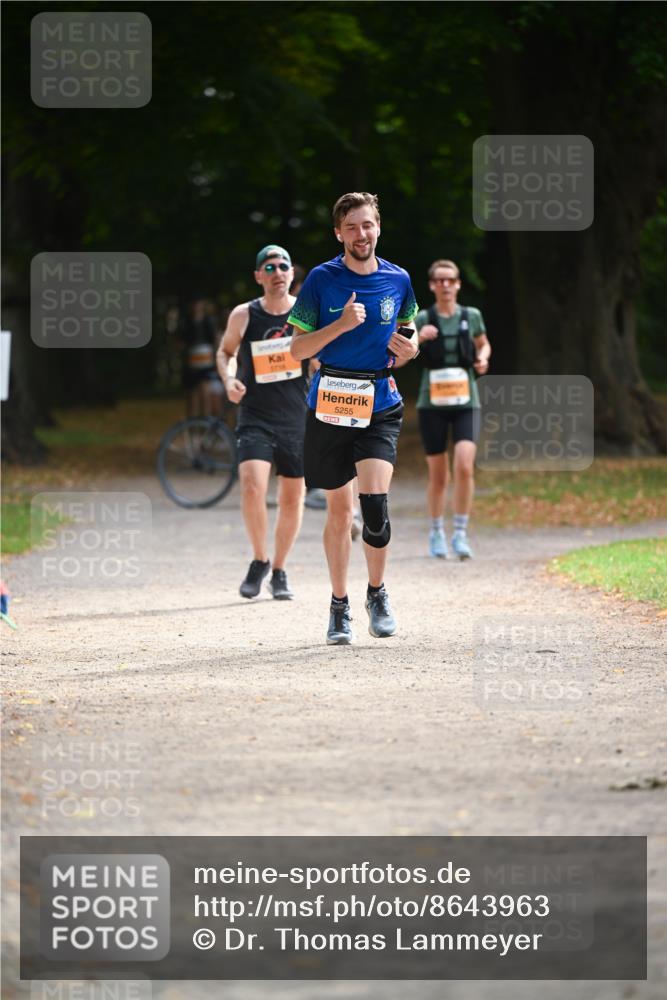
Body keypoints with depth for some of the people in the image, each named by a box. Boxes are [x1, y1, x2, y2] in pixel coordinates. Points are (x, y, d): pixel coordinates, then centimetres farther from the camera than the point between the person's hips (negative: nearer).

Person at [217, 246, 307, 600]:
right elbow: (225, 351, 13)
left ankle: (279, 571, 24)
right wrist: (228, 379, -6)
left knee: (292, 497, 6)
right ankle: (260, 561, 2)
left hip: (298, 418, 2)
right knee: (252, 487, -20)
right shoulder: (243, 316, -3)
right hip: (255, 417, -1)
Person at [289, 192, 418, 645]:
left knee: (374, 501, -17)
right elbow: (299, 348, -3)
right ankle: (340, 605, 22)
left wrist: (408, 348, -2)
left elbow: (408, 331, 21)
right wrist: (340, 325, -18)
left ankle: (377, 592, 5)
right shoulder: (321, 279, -3)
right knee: (339, 509, 7)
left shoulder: (398, 280, 4)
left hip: (381, 404, 0)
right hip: (330, 403, 0)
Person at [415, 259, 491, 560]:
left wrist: (483, 358, 0)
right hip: (432, 402, 0)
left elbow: (483, 344, 23)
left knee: (464, 466, -18)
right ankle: (436, 533, 24)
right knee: (438, 475, 5)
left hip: (465, 402, 0)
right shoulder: (423, 319, 0)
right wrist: (417, 338, -25)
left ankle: (460, 534, -8)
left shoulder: (471, 316, 5)